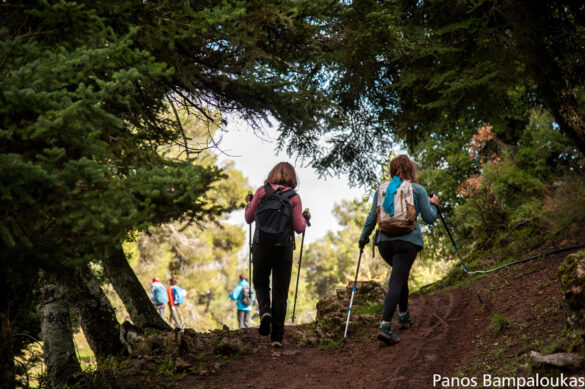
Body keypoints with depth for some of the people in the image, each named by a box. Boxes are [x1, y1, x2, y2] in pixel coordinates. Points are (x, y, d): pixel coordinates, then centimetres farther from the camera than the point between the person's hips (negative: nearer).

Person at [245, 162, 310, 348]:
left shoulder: (262, 191, 0)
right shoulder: (294, 197, -1)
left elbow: (249, 218, 6)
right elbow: (299, 228, -4)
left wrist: (249, 203, 24)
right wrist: (305, 217, 16)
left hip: (262, 246, 0)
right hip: (284, 248, 0)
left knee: (260, 283, 21)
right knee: (280, 292, 7)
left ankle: (265, 310, -8)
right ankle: (277, 336, 3)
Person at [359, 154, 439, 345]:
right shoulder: (417, 190, 2)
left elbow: (372, 217, 9)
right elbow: (429, 218, 2)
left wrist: (363, 238, 19)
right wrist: (433, 204, 21)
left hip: (384, 242, 4)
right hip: (407, 241, -4)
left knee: (400, 275, 27)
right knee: (396, 281, -10)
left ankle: (404, 316, 32)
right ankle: (385, 326, -22)